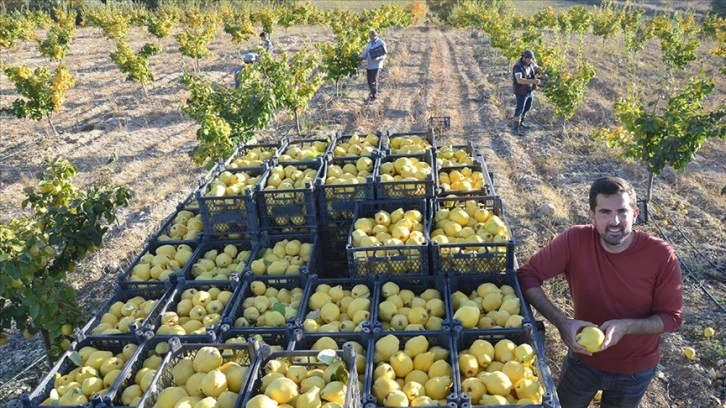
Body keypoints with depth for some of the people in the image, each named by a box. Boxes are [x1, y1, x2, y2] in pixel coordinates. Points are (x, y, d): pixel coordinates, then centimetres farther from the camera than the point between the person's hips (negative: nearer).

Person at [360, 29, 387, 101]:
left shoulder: (381, 43, -2)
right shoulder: (369, 44, 16)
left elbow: (384, 54, -6)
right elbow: (365, 54, 16)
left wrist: (378, 58, -25)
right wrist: (360, 58, -5)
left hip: (376, 65, -6)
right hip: (369, 65, 6)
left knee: (374, 81, -11)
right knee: (369, 81, 10)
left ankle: (374, 96, -5)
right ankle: (372, 93, 28)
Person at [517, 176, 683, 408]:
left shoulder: (661, 256, -24)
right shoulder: (575, 240, -25)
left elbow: (671, 317, -14)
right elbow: (527, 276, -22)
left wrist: (626, 326, -33)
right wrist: (561, 321, -35)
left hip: (635, 370, 0)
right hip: (583, 359, 0)